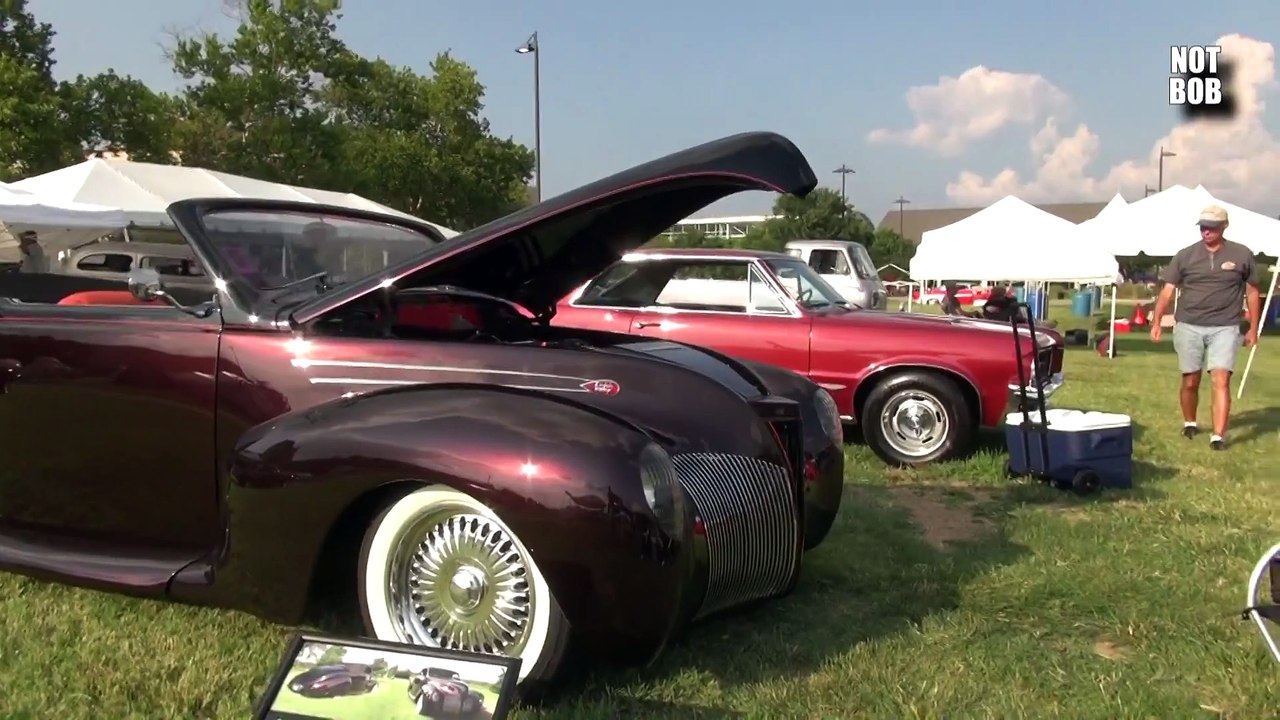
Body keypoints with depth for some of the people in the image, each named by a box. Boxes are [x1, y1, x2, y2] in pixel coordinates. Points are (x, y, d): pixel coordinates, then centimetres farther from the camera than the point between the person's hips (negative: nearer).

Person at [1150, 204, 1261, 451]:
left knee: (1221, 380, -12)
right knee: (1190, 382, 9)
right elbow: (1168, 290, 1)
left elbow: (1252, 292, 10)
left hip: (1224, 328, -1)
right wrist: (1156, 322, -9)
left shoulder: (1242, 255, 2)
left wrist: (1253, 329, 9)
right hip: (1188, 326, 1)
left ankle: (1218, 435, -12)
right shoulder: (1185, 255, 2)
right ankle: (1189, 423, 32)